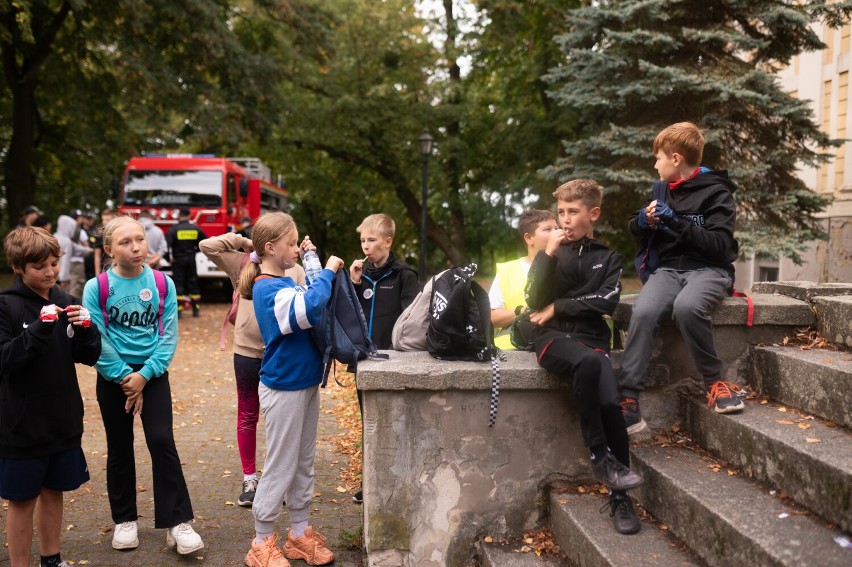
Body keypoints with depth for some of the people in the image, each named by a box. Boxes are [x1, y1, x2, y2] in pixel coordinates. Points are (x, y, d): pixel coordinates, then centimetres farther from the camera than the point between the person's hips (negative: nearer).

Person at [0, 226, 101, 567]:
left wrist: (85, 328, -14)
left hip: (64, 420, 5)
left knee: (53, 491, 18)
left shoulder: (64, 302, 2)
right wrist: (38, 330, -29)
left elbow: (89, 357, 4)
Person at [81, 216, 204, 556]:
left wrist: (144, 375, -14)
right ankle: (125, 520, 25)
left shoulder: (163, 284, -5)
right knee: (119, 448, 10)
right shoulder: (96, 288, -9)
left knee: (162, 442, -7)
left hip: (153, 374, 0)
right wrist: (125, 378, -13)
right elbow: (97, 341, -10)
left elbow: (169, 337, -6)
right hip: (113, 377, 0)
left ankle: (177, 522, 0)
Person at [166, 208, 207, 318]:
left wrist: (170, 256, -7)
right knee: (193, 284, 11)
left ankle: (178, 310, -4)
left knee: (178, 284, 1)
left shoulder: (174, 229, -10)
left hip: (178, 260, -3)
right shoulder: (196, 228, 2)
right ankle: (196, 309, 13)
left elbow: (167, 244, -19)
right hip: (191, 259, 3)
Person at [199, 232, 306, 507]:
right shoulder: (243, 264, 1)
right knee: (247, 417, 10)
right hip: (247, 351, 0)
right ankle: (249, 480, 23)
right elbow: (207, 246, -5)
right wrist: (242, 241, -3)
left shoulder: (295, 271, 0)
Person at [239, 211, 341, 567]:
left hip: (306, 383, 9)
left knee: (304, 463, 16)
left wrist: (326, 275, -2)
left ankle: (299, 535, 28)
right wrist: (327, 272, -23)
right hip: (284, 388, -9)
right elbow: (308, 310, -35)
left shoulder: (286, 282, 8)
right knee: (280, 467, 1)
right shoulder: (268, 289, -20)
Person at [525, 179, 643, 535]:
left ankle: (619, 498, -10)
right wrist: (548, 253, -8)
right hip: (553, 337, -1)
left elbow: (606, 302, -3)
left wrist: (558, 307, -5)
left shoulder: (608, 259, 15)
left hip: (592, 338, 1)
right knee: (588, 362, -37)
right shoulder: (552, 253, 15)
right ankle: (600, 455, -24)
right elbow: (535, 299, -1)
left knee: (611, 403, -25)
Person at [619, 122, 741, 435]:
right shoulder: (662, 190, 16)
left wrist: (678, 224, -20)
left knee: (687, 307, -39)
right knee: (643, 312, -30)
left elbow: (720, 245, -11)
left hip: (708, 268, -4)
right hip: (669, 268, 4)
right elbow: (635, 228, 24)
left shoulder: (716, 192, -2)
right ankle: (628, 401, -31)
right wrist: (644, 221, 0)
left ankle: (715, 381, -18)